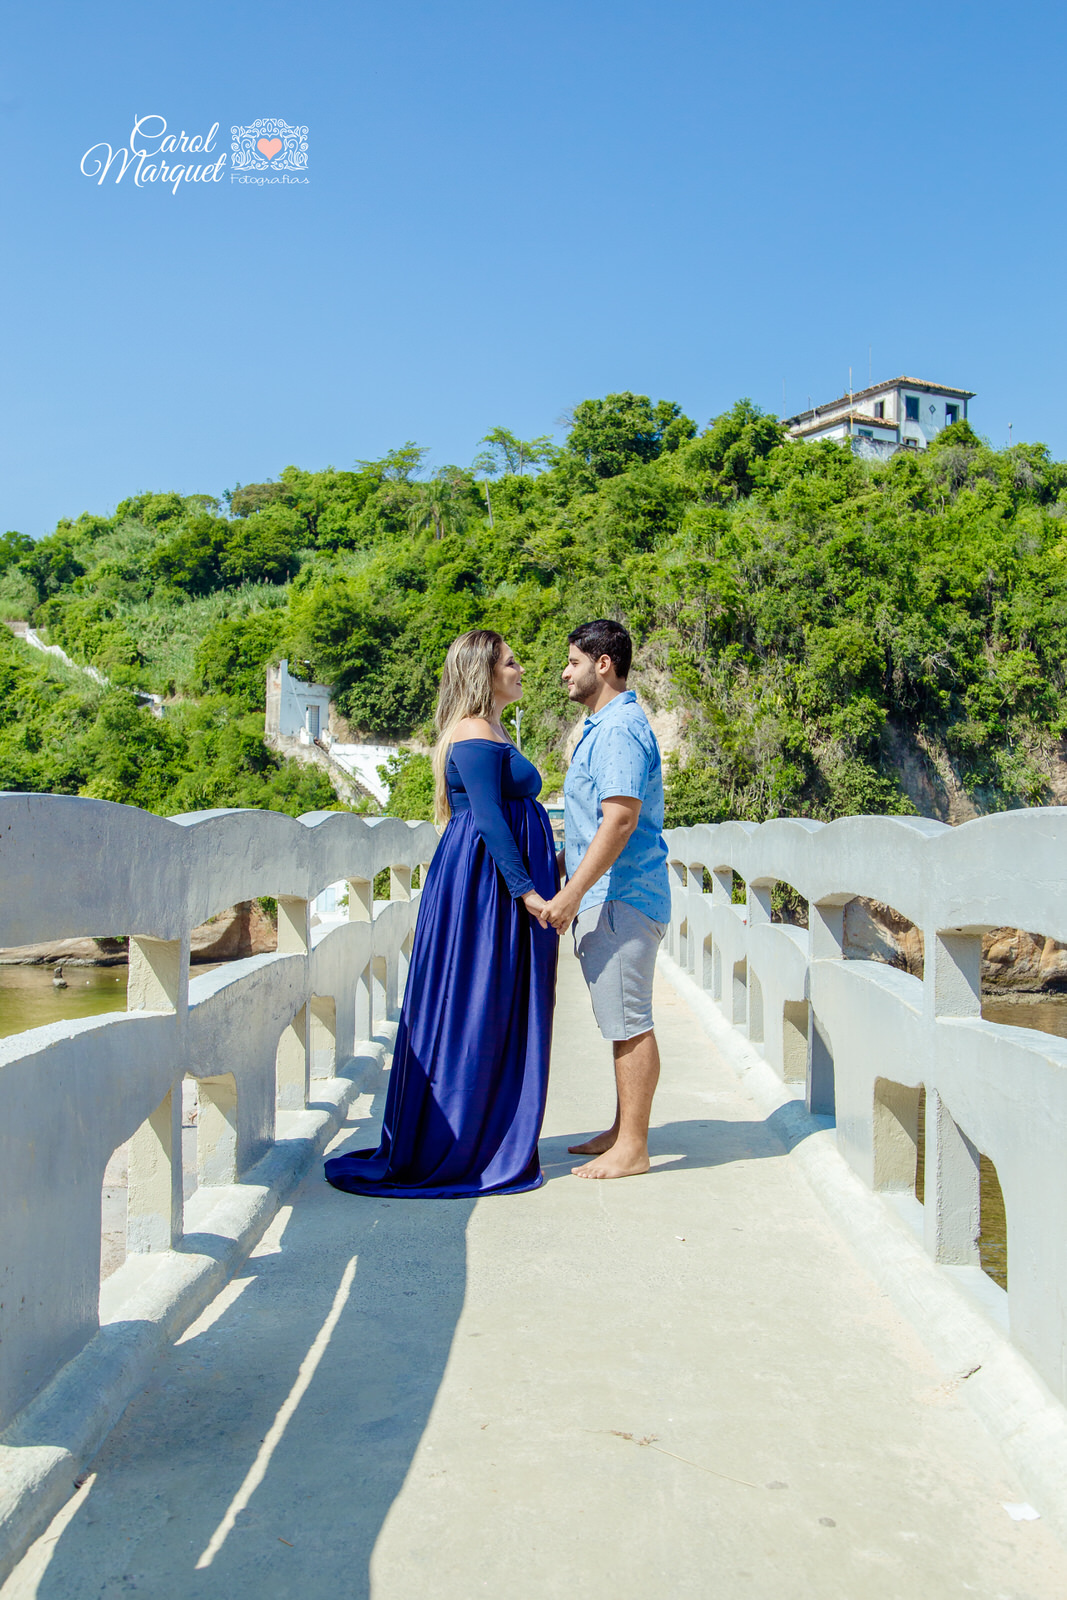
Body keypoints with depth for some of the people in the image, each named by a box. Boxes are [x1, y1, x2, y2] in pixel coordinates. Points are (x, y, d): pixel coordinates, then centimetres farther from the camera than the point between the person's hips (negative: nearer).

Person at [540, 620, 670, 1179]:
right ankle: (622, 1131, 26)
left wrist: (571, 894, -24)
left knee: (628, 1023, -4)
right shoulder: (602, 727, 19)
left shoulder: (620, 729, -15)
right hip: (605, 897, 11)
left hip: (621, 898, -11)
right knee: (622, 1022, 16)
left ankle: (631, 1149, 5)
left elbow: (621, 820, -24)